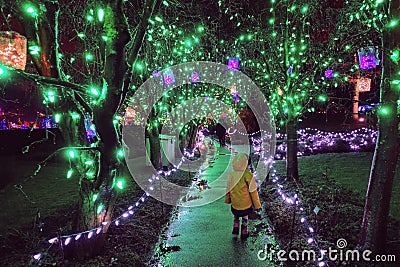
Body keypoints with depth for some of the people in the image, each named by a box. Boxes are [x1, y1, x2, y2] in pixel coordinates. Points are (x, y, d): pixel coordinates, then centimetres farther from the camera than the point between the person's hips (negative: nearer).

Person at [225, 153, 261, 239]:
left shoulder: (231, 175, -11)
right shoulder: (248, 176, -22)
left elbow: (228, 189, 1)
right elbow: (253, 192, -13)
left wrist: (227, 200, 19)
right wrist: (257, 205, -1)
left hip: (235, 204, 2)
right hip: (246, 204, -2)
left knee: (236, 214, 31)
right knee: (245, 215, 24)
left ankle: (235, 228, 26)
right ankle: (244, 232, 29)